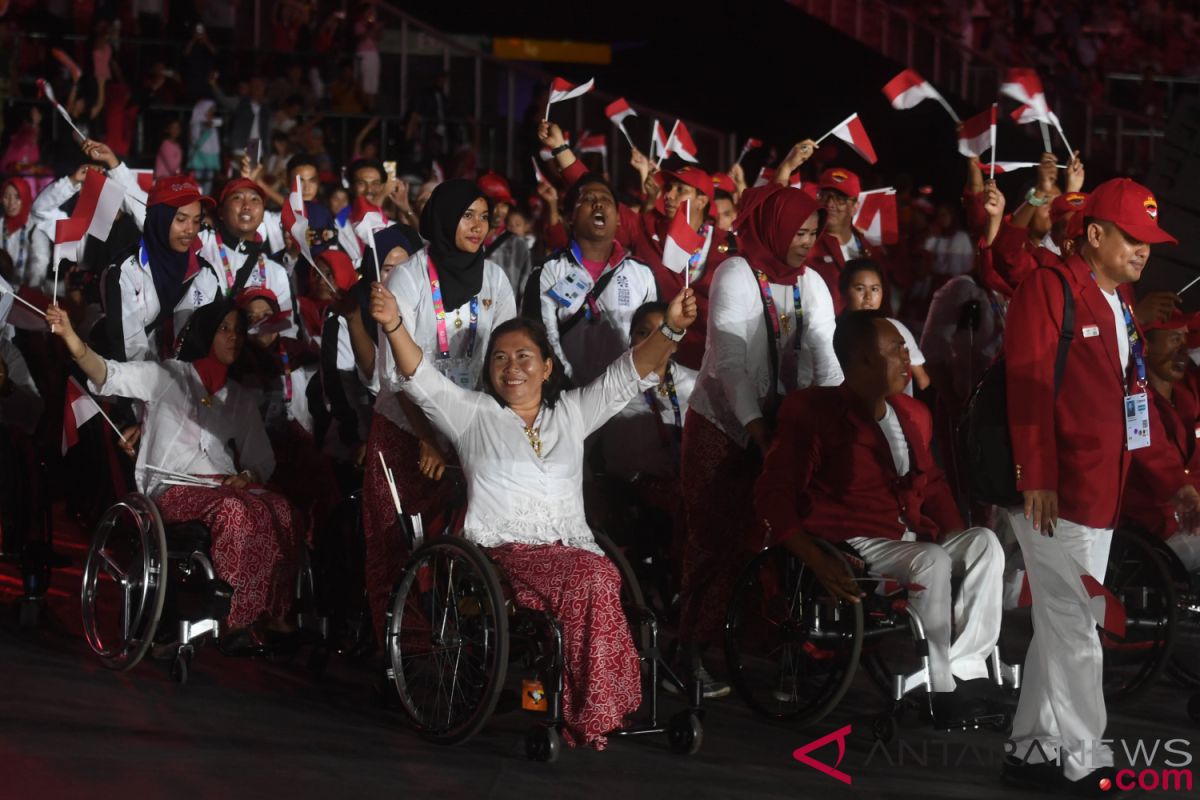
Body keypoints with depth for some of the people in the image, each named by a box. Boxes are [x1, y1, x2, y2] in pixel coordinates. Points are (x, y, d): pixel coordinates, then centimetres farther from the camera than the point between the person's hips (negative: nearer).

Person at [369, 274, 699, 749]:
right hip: (504, 549, -3)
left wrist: (671, 330, 3)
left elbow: (629, 376, 18)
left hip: (571, 548, 3)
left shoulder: (571, 412, 24)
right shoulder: (473, 414, 17)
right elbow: (422, 380, 4)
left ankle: (587, 714, -28)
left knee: (598, 581, -34)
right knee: (595, 581, -33)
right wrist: (394, 327, -13)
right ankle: (594, 718, -28)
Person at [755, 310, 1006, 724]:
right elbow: (772, 494, -12)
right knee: (931, 560, -31)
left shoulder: (913, 415, 13)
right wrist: (817, 562, -25)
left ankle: (967, 668, -19)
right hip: (853, 546, -7)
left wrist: (956, 534, 5)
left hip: (910, 537, 7)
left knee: (984, 542, -16)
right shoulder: (814, 413, -8)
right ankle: (942, 689, -23)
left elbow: (932, 482, 26)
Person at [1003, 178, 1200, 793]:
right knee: (1074, 632, -5)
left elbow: (1137, 402, 22)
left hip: (1100, 494, 9)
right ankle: (1083, 763, 2)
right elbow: (1029, 387, -17)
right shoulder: (1048, 290, -10)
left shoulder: (1119, 308, 18)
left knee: (1060, 628, 12)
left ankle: (1033, 750, 19)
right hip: (1055, 494, -9)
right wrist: (1037, 479, -24)